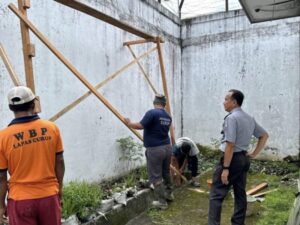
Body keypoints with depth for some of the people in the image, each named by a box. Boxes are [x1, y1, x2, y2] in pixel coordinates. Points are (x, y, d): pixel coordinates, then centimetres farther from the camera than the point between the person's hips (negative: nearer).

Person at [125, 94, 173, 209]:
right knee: (166, 172, 23)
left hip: (155, 149, -7)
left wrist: (129, 123, 0)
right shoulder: (168, 117, 9)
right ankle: (169, 193, 39)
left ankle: (161, 201, 10)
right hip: (167, 147, 8)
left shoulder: (152, 113, -15)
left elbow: (140, 126, -18)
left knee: (156, 176, 3)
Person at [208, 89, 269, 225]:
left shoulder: (231, 118, -18)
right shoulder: (250, 119, 11)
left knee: (216, 195, -4)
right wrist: (254, 154, 14)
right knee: (240, 194, 15)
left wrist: (225, 168, -20)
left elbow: (230, 145, -22)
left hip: (232, 159, -9)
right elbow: (264, 135, 18)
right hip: (244, 159, 9)